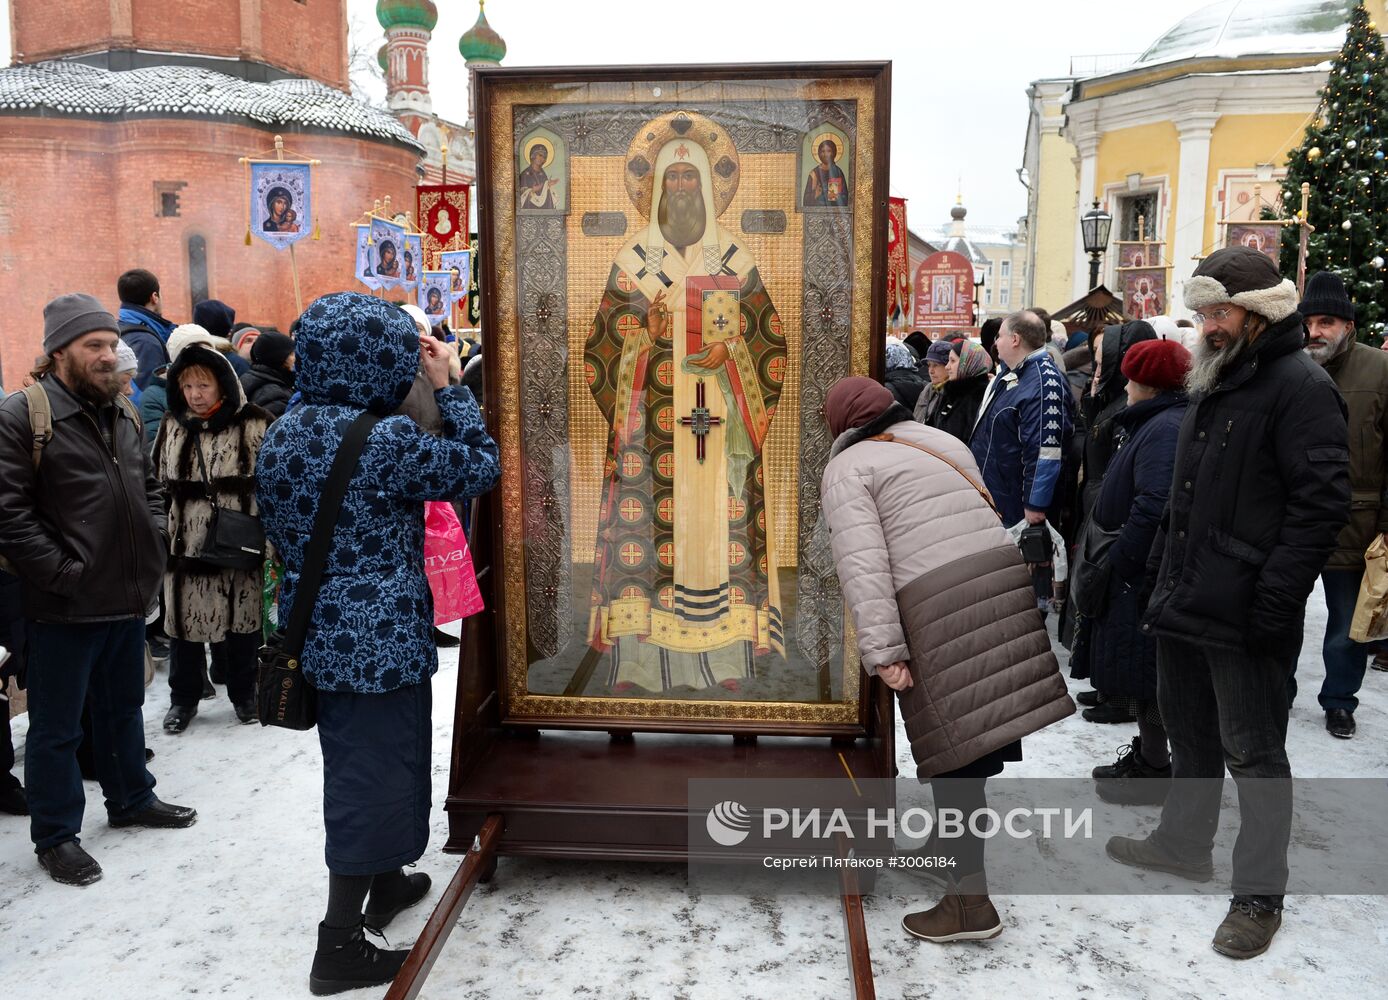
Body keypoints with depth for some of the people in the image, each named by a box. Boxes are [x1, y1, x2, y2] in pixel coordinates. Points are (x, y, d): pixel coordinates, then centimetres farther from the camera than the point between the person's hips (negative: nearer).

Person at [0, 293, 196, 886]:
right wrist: (62, 571, -19)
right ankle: (55, 836, 22)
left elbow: (149, 487, 21)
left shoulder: (124, 413, 10)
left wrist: (155, 543, 7)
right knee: (57, 727, 7)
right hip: (63, 607, -7)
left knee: (124, 707, 23)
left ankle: (132, 799, 40)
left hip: (127, 596, 7)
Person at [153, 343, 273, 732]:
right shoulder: (172, 425, 5)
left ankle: (244, 693, 29)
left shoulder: (255, 425, -7)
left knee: (242, 620, 10)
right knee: (184, 619, 9)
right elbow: (158, 482, 13)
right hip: (185, 544, 3)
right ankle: (183, 698, 28)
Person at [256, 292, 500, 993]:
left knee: (357, 762, 24)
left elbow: (281, 535, 12)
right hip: (380, 635, -8)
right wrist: (447, 387, -4)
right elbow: (480, 466, -11)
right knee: (373, 774, 4)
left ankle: (384, 882, 43)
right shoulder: (387, 441, -21)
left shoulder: (280, 436, 3)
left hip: (321, 628, 8)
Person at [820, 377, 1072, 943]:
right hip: (1002, 575, 7)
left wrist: (883, 651, -12)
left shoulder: (847, 469, 3)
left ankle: (971, 900, 3)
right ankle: (955, 841, 36)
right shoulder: (942, 441, 23)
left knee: (954, 750, -2)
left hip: (935, 604, -7)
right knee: (979, 732, 17)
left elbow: (863, 563, -9)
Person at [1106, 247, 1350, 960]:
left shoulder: (1300, 386, -13)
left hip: (1246, 614, -9)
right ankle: (1184, 843, 39)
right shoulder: (1212, 384, 16)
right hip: (1186, 605, 9)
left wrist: (1276, 599, -24)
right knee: (1189, 732, 22)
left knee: (1253, 753, 4)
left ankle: (1260, 894, 18)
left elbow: (1321, 504, -20)